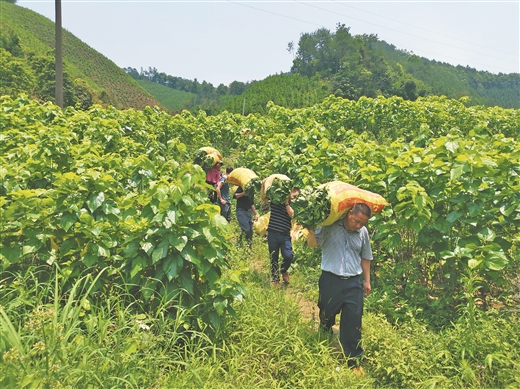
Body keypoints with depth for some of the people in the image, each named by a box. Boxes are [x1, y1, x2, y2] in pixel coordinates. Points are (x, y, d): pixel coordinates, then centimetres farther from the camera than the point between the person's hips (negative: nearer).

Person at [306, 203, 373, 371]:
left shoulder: (363, 232, 2)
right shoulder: (330, 226, -10)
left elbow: (365, 257, 13)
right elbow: (312, 244, -12)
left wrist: (367, 280, 15)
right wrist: (311, 231, -33)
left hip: (354, 283, 2)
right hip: (330, 280, -2)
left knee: (353, 322, 2)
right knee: (326, 318, 16)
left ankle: (354, 361, 16)